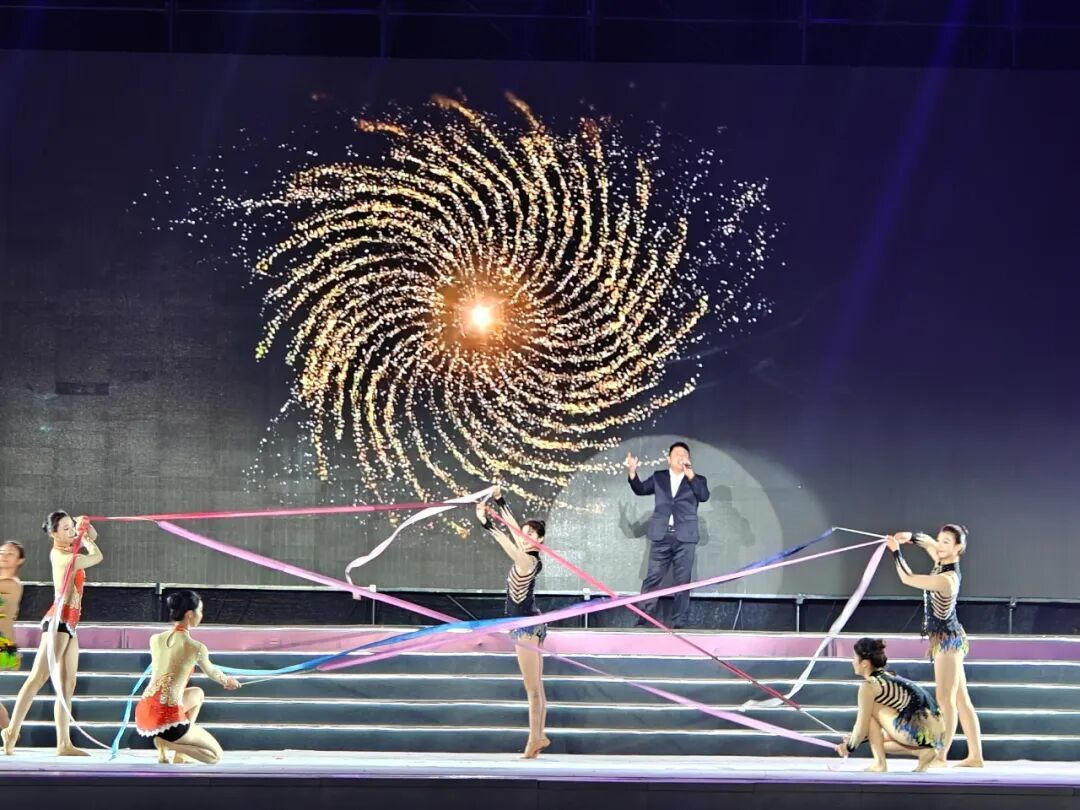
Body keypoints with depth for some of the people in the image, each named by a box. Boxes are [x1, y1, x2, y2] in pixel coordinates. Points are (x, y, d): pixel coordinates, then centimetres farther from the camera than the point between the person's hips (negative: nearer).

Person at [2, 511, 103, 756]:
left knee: (67, 685, 5)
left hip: (69, 623, 9)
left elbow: (92, 537, 28)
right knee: (38, 678, -14)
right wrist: (83, 538, 6)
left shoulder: (68, 550, 13)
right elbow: (97, 556, -9)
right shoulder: (60, 554, -12)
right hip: (59, 619, -9)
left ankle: (64, 744, 3)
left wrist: (84, 527, 9)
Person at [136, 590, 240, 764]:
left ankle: (180, 755, 21)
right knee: (215, 755, 15)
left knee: (197, 694, 34)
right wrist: (228, 681, 41)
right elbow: (211, 672, 15)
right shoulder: (196, 648, -8)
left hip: (143, 716, 6)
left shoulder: (155, 639, 8)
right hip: (167, 721, -6)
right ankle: (167, 742, -5)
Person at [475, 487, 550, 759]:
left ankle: (535, 738, -3)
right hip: (530, 624, 10)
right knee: (536, 687, 13)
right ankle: (538, 736, 18)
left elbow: (507, 543, -32)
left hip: (526, 625, -10)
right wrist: (499, 501, 17)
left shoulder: (528, 561, -17)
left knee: (533, 688, -6)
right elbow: (511, 526, 16)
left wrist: (487, 524, -38)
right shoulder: (527, 557, 7)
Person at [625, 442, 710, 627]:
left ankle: (679, 623, 3)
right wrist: (632, 473, -11)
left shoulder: (697, 480, 9)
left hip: (685, 537, -1)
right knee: (652, 579, 0)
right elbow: (640, 489, 6)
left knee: (682, 582, 0)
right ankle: (643, 619, 2)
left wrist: (690, 475, -13)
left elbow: (704, 496, -8)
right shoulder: (659, 477, 14)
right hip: (661, 536, 1)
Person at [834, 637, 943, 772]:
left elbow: (862, 727, -4)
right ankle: (923, 752, 7)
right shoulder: (889, 678, 20)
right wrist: (851, 741, 24)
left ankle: (879, 764, -3)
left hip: (921, 731, -9)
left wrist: (849, 747, 12)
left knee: (870, 710, -1)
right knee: (877, 741, 24)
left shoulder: (869, 686, -7)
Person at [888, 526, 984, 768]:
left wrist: (896, 550, -13)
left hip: (947, 639, -10)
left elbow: (907, 578, -20)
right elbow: (929, 543, 18)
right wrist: (911, 538, -2)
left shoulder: (946, 580, -24)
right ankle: (975, 756, 12)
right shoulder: (944, 561, 1)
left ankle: (941, 757, -7)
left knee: (946, 699, -8)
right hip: (948, 639, 10)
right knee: (961, 700, 10)